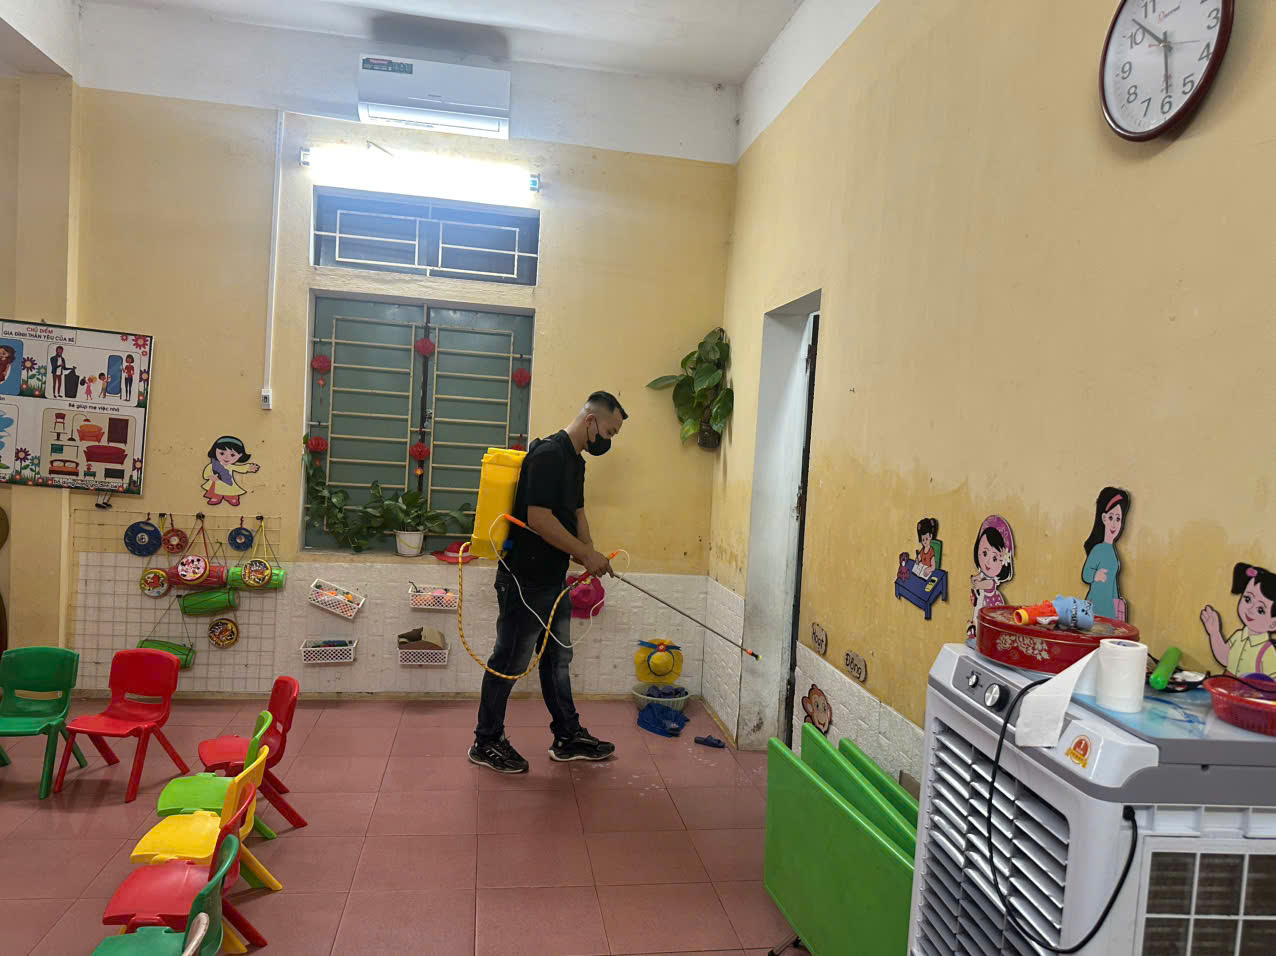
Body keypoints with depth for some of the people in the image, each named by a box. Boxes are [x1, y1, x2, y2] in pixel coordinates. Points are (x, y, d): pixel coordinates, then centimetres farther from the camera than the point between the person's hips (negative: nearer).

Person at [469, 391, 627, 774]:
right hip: (524, 582, -10)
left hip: (553, 582, 10)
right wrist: (586, 554, -18)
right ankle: (486, 742, 19)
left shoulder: (575, 460, 11)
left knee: (557, 660, 17)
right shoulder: (548, 454, -20)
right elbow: (538, 518, -26)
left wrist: (590, 557, 5)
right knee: (509, 662, 4)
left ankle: (568, 737, 29)